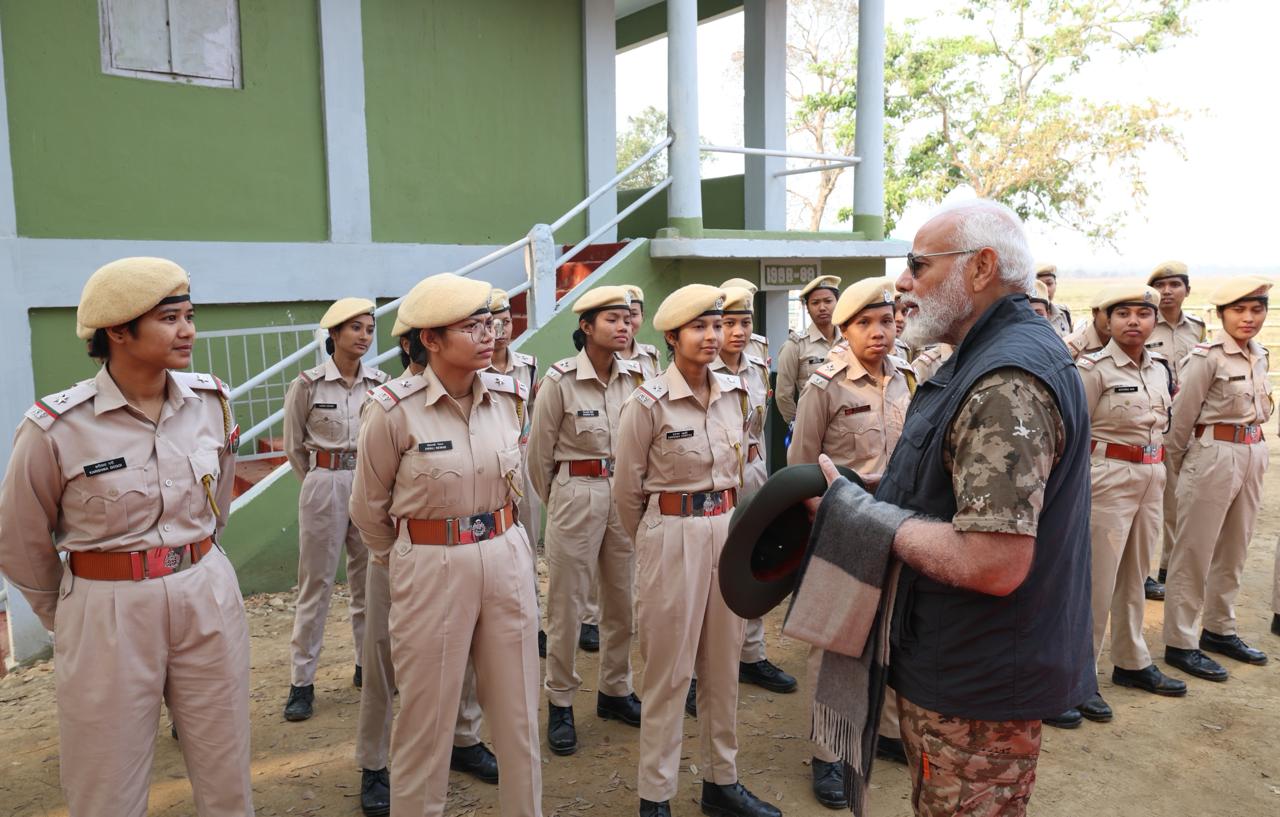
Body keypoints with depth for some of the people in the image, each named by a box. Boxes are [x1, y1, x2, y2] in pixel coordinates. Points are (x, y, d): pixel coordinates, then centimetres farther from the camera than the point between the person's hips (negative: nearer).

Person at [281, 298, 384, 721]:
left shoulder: (379, 383, 1)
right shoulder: (308, 384, -6)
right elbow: (294, 446, 3)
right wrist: (323, 480, 9)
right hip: (325, 486, -3)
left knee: (370, 579, 12)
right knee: (316, 584, 3)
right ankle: (302, 681, 13)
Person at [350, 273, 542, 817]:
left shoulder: (504, 396, -1)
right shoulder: (395, 409, -14)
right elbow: (369, 507, 0)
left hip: (507, 560, 4)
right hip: (432, 572, -4)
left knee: (517, 709, 15)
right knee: (427, 717, 11)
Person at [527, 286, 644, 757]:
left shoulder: (635, 377, 2)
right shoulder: (560, 380, -10)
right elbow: (539, 452, -2)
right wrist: (555, 501, 8)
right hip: (576, 495, -4)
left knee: (623, 599, 14)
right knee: (567, 604, 5)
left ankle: (615, 690, 31)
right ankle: (560, 703, 19)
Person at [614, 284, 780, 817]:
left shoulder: (731, 393, 5)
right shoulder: (648, 403, -12)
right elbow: (627, 490, -3)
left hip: (729, 531, 6)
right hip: (673, 538, -5)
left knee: (723, 664, 15)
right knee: (669, 672, 4)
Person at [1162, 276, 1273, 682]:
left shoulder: (1258, 355, 9)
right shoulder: (1208, 357, -13)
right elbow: (1182, 417, -9)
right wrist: (1179, 464, 0)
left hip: (1253, 455, 7)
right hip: (1214, 457, -7)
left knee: (1234, 551, 16)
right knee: (1194, 553, 0)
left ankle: (1219, 629, 30)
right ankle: (1179, 643, 8)